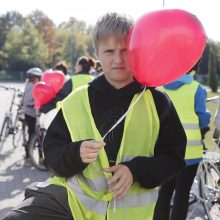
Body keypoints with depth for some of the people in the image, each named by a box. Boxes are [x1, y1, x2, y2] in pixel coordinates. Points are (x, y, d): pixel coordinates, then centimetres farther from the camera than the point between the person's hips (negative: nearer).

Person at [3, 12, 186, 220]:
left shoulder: (157, 102, -1)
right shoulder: (76, 101, -1)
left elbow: (174, 157, 2)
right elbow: (51, 153, 3)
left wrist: (137, 171, -15)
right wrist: (76, 154, -19)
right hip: (71, 198, 0)